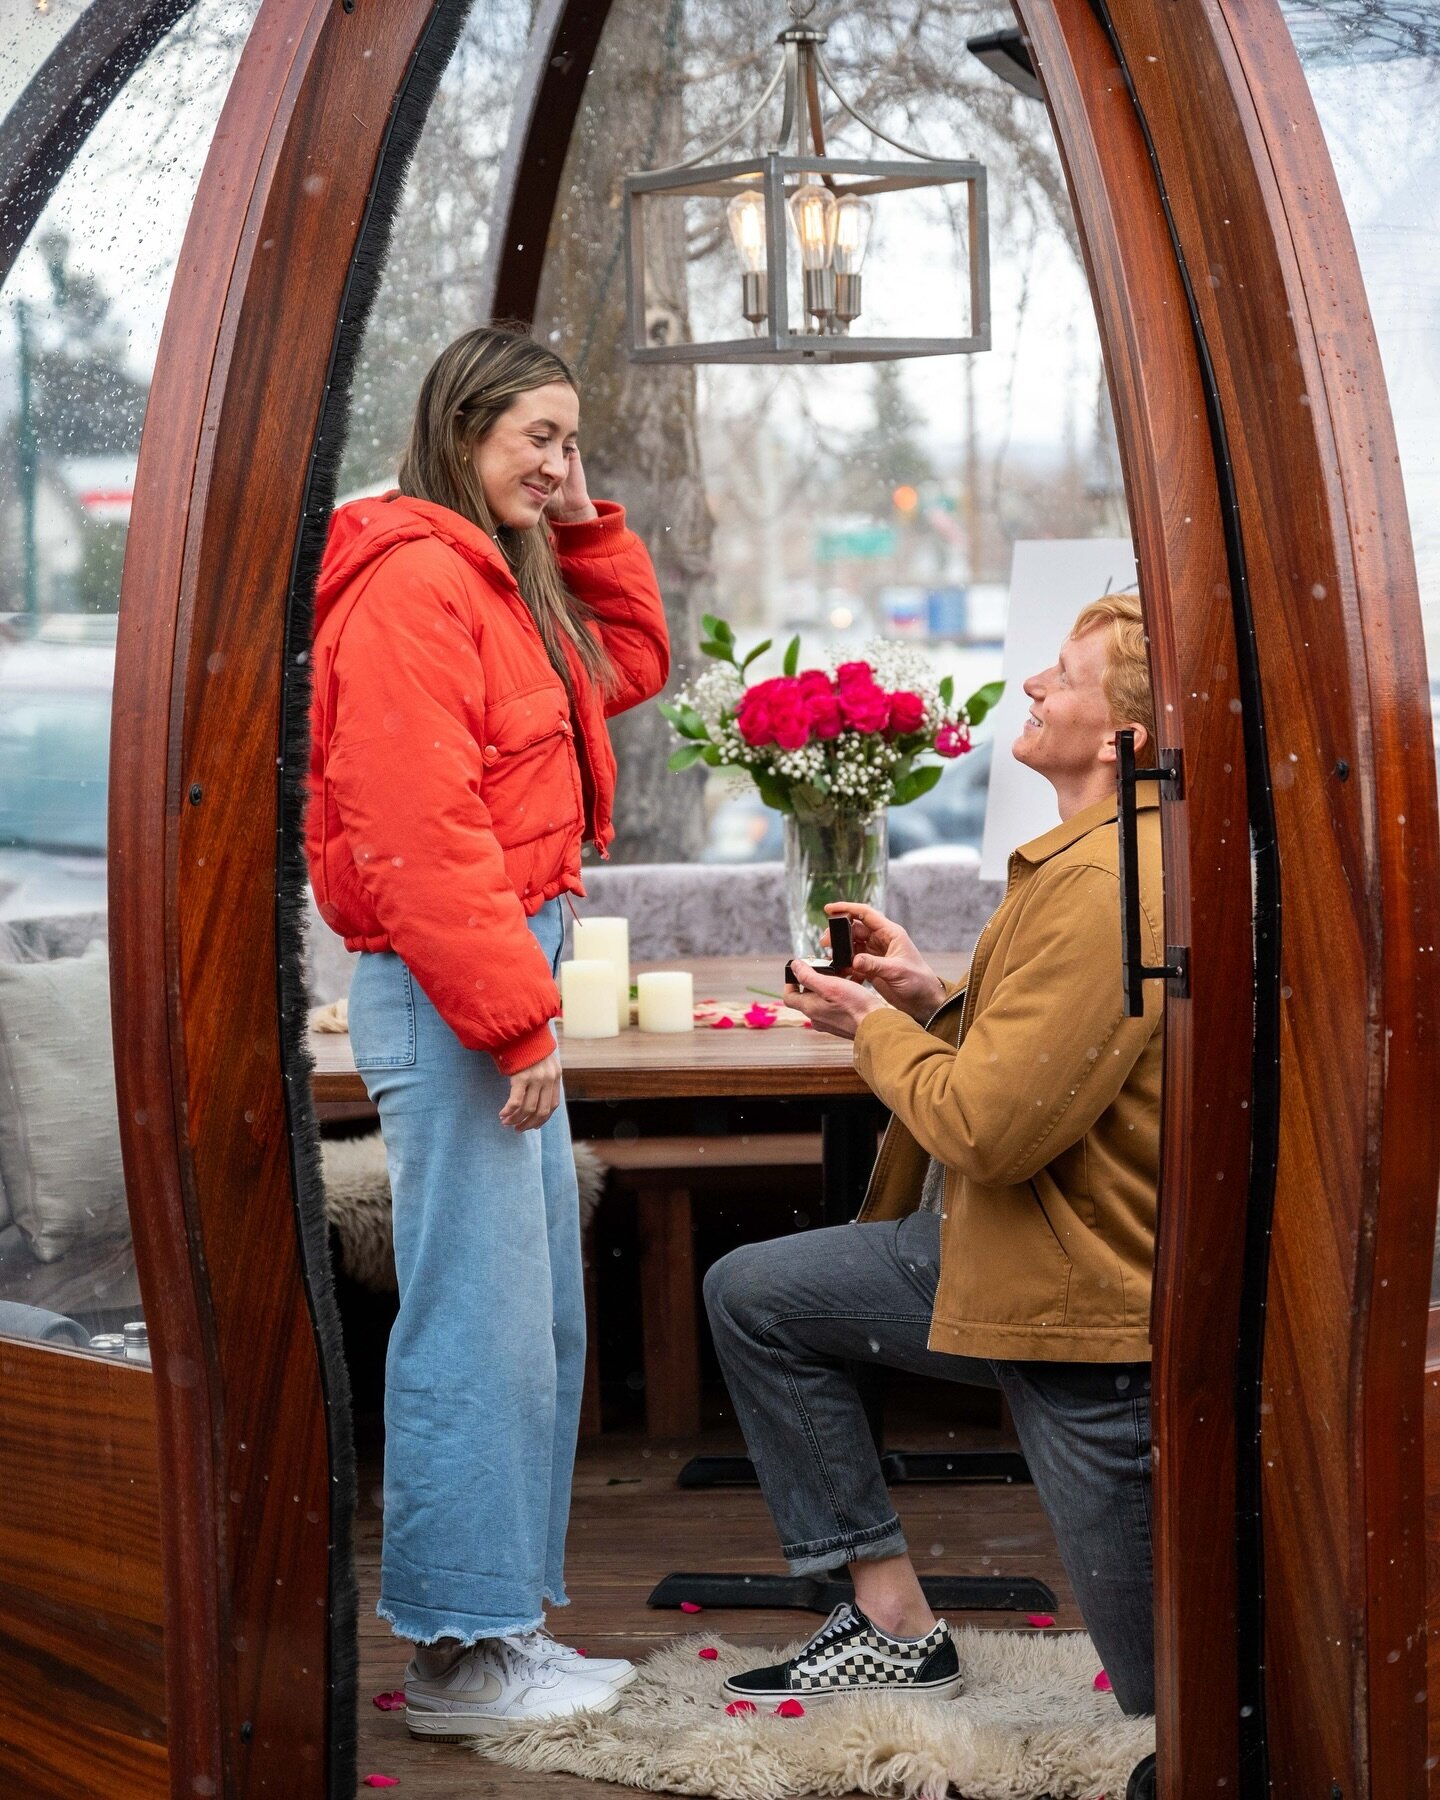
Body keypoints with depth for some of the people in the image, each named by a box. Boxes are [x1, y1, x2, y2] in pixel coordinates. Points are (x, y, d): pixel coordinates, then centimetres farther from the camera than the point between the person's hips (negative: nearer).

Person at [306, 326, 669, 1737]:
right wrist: (513, 1020, -20)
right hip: (447, 987, -11)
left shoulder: (508, 584, 18)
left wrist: (585, 526, 16)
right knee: (479, 1319, -7)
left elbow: (634, 661, 29)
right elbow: (418, 826, -21)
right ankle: (459, 1657, 2)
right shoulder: (411, 583, -14)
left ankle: (500, 1619, 23)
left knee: (536, 1314, 13)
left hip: (508, 978, 11)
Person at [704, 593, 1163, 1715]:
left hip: (1080, 1284, -10)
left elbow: (991, 1126, -27)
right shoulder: (1109, 852, 8)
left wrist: (877, 1030, -9)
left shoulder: (1106, 884, -26)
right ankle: (895, 1622, 16)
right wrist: (940, 1003, 2)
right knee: (752, 1296, 15)